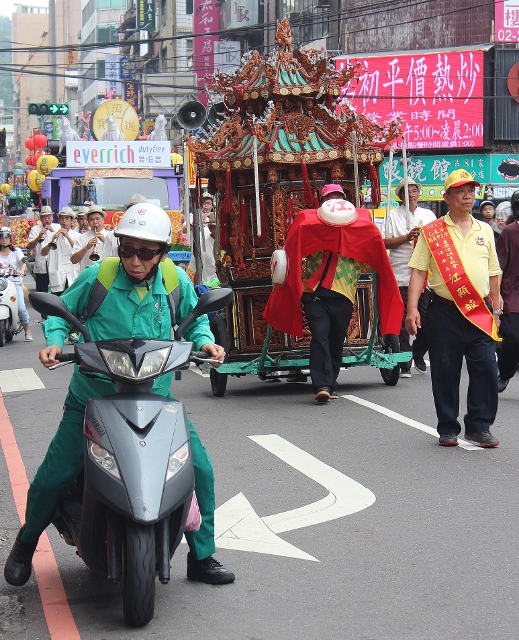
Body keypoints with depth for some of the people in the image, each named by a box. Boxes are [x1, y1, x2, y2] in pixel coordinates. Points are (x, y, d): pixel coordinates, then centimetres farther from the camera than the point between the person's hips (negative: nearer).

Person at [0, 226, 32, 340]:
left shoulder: (16, 251, 10)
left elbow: (23, 263, -5)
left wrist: (22, 271, -27)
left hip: (15, 283, -1)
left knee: (21, 308, -14)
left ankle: (27, 332, -3)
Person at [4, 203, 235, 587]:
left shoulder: (176, 281, -4)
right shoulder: (98, 276, -11)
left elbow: (194, 320, 14)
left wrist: (205, 341, -6)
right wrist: (55, 341, -15)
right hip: (93, 399, -2)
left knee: (200, 469, -4)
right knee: (53, 476, 1)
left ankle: (202, 557, 16)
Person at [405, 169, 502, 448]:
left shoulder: (485, 231, 13)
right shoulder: (431, 233, 2)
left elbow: (493, 273, 19)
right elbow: (418, 271, -2)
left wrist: (496, 308, 17)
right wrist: (412, 308, -12)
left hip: (480, 313, 3)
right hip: (445, 312, -2)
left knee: (486, 368, -3)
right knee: (445, 372, 3)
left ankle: (479, 426, 8)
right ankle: (448, 429, 15)